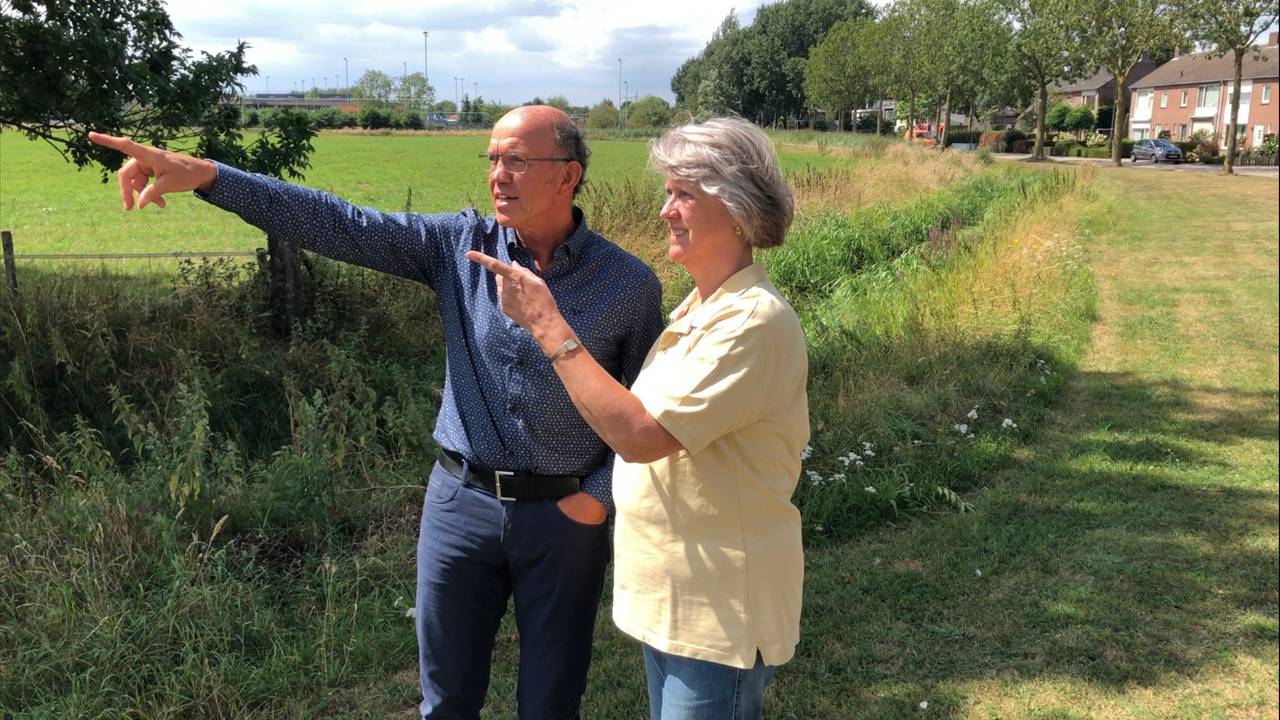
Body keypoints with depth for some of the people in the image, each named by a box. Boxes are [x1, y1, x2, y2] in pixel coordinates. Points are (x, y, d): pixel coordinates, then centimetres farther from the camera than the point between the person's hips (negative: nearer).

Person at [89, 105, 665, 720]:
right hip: (461, 501, 2)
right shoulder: (459, 244, -3)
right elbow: (334, 224, -10)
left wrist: (599, 495, -8)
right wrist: (205, 175, -18)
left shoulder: (630, 283, -7)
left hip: (564, 516, -1)